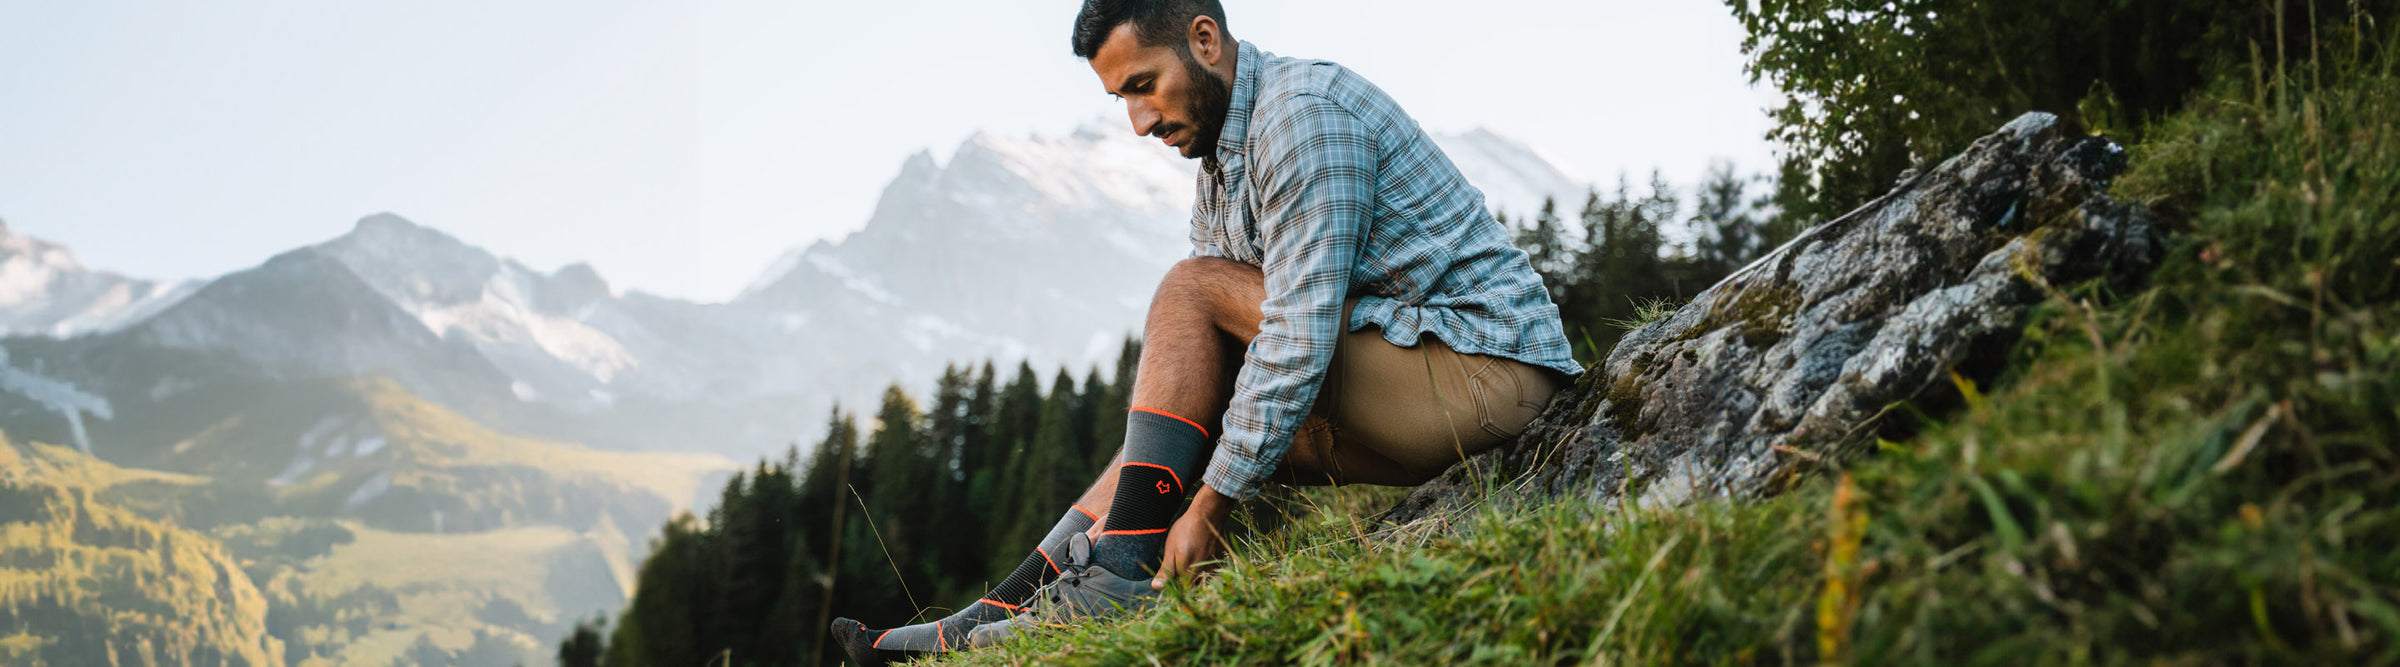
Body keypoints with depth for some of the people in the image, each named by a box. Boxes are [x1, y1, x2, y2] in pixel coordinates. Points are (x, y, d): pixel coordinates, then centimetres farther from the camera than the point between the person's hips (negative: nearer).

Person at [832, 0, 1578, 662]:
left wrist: (1210, 504, -21)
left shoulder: (1304, 113, -17)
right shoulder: (1220, 164, 14)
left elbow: (1299, 339, -24)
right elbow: (1205, 364, 13)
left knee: (1191, 288, -15)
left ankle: (1122, 566, -14)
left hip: (1482, 362, -9)